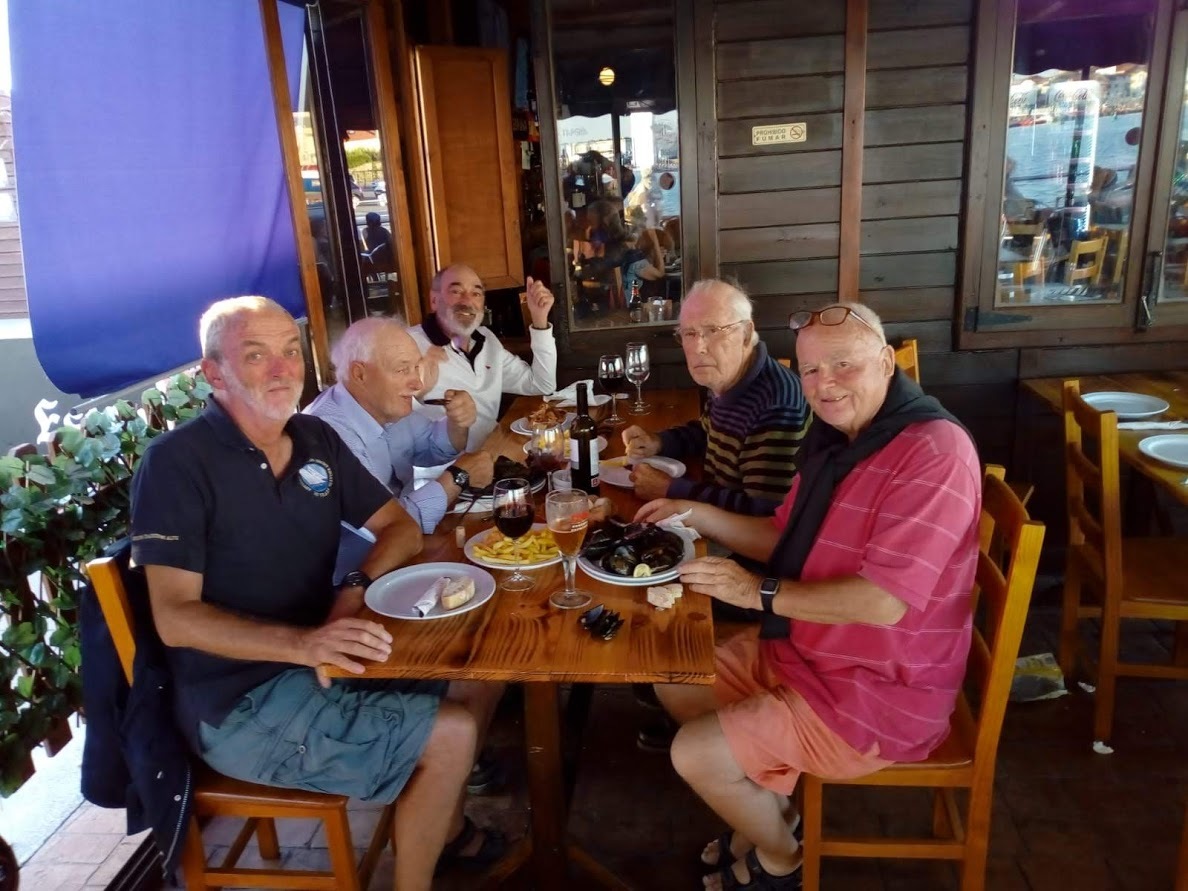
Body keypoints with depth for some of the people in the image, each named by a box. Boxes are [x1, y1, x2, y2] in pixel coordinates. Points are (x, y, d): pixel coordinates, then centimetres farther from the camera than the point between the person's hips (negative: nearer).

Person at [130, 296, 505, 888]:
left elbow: (400, 528, 8)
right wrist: (302, 643, -34)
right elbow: (175, 618, -21)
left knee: (479, 673, 6)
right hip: (237, 702, -7)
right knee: (452, 734, -15)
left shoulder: (316, 439, 4)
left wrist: (356, 587, -12)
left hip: (318, 656, 7)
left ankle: (446, 826, 27)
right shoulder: (176, 463, -16)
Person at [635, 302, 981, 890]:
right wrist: (695, 514, 2)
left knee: (695, 755, -10)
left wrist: (759, 593, -23)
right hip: (804, 650, 10)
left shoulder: (934, 451, -27)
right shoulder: (835, 437, 4)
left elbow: (883, 601, -31)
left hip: (879, 693, -9)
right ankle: (771, 810, 30)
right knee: (675, 683, 14)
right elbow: (786, 540, 14)